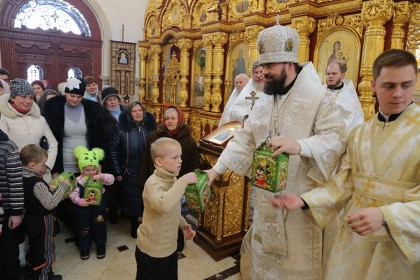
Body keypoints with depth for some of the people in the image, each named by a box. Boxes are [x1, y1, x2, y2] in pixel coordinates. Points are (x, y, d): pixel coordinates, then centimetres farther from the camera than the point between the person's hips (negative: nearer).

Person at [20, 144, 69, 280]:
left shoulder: (23, 178, -4)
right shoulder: (37, 183, -30)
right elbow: (50, 204, -29)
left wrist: (51, 188, -5)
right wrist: (62, 187, -24)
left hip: (30, 218, 9)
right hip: (42, 221, -9)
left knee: (34, 246, 27)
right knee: (46, 251, 10)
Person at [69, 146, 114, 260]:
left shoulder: (99, 177, -9)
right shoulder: (78, 180, -13)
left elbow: (111, 179, -20)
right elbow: (73, 194, -17)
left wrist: (101, 176, -36)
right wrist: (80, 201, -34)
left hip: (98, 207, 1)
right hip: (83, 208, 0)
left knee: (99, 225, 12)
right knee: (83, 227, 13)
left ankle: (101, 245, 32)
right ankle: (84, 247, 33)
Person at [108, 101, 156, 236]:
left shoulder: (151, 126, -2)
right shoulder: (121, 128, -8)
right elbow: (113, 150, -5)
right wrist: (117, 172, -6)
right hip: (129, 173, -1)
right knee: (132, 200, 12)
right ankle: (134, 226, 34)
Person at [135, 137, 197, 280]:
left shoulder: (172, 179, 2)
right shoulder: (153, 183, -26)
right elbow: (164, 205, -48)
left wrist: (183, 225, 5)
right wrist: (183, 181, -41)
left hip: (170, 246, 8)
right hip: (152, 250, -8)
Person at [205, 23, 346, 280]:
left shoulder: (316, 96, -12)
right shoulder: (264, 103, 9)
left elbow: (337, 138, -19)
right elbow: (244, 140, 6)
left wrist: (300, 146, -37)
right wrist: (216, 170, 0)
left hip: (300, 198, -6)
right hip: (266, 196, 6)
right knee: (263, 253, 20)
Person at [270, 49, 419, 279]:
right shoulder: (359, 134, 4)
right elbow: (344, 183, 1)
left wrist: (386, 216, -31)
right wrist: (304, 201, -10)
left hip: (401, 243, -4)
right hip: (354, 236, 4)